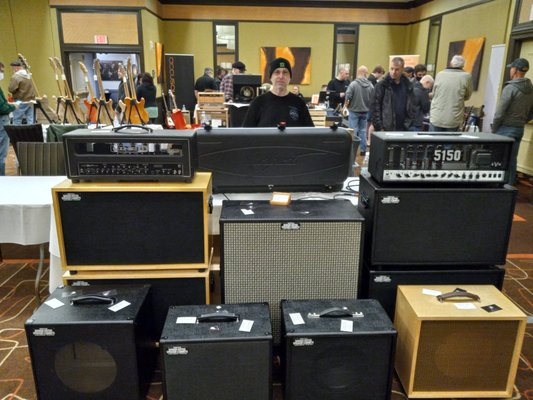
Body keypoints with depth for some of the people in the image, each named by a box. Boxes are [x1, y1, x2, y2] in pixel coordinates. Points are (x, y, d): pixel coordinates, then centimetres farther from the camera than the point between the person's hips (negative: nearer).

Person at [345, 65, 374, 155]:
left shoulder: (353, 84, -15)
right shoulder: (370, 85, -4)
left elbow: (348, 97, -15)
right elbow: (372, 100, -3)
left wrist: (346, 104, 4)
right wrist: (367, 107, 13)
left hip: (354, 110, -3)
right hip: (365, 111, 3)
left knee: (353, 131, 3)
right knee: (363, 130, 11)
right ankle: (363, 150, 14)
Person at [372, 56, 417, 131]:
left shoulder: (408, 85, 9)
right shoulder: (382, 85, -1)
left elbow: (412, 107, 12)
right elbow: (375, 107, -4)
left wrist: (407, 124, -1)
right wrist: (379, 127, -11)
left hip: (403, 129, 3)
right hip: (386, 129, -3)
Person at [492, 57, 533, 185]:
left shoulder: (510, 87, -15)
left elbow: (499, 112, -15)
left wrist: (494, 129, -5)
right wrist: (520, 122, 18)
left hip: (505, 129, -7)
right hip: (520, 130, 7)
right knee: (512, 160, 13)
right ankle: (509, 186, 19)